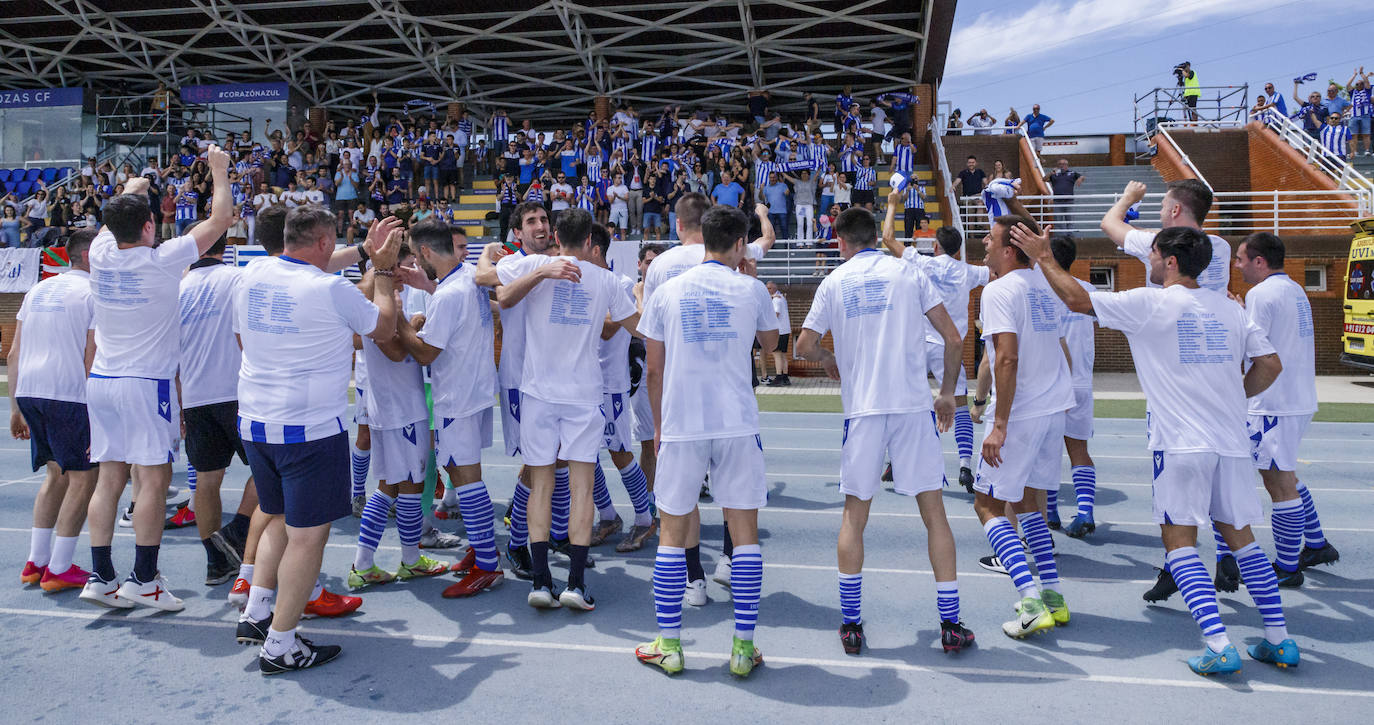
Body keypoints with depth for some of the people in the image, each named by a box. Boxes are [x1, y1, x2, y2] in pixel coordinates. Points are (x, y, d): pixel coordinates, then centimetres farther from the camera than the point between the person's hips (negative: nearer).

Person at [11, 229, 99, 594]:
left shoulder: (38, 289, 18)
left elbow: (14, 353, 17)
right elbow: (92, 355, -11)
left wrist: (16, 407, 20)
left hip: (28, 391, 8)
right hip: (70, 395, -8)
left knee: (56, 474, 19)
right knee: (83, 477, 2)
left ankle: (35, 562, 21)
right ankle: (59, 570, 3)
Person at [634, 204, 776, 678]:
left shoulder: (665, 292, 3)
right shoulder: (751, 289, 1)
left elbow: (654, 371, 7)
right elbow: (770, 343, 21)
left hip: (681, 426, 1)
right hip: (738, 426, 0)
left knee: (672, 535, 10)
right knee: (744, 534, 8)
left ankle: (668, 645, 15)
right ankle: (744, 647, 10)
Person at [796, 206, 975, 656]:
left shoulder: (834, 282, 6)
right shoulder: (908, 272, 7)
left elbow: (805, 347, 5)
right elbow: (953, 340, 2)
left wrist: (829, 360, 26)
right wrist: (948, 392, 15)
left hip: (862, 408, 0)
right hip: (913, 404, 0)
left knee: (854, 514, 11)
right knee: (933, 510, 6)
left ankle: (851, 625, 14)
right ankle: (950, 625, 8)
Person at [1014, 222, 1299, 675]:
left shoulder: (1151, 303, -6)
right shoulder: (1230, 308, 10)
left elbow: (1077, 299, -6)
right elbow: (1270, 365, 10)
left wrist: (1043, 256, 5)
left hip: (1181, 444, -6)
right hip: (1231, 442, 6)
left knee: (1180, 542, 1)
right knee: (1240, 537, 16)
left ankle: (1219, 648, -7)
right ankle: (1279, 641, 20)